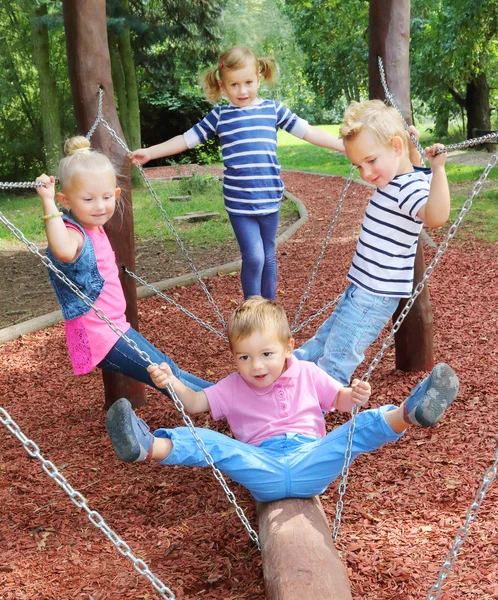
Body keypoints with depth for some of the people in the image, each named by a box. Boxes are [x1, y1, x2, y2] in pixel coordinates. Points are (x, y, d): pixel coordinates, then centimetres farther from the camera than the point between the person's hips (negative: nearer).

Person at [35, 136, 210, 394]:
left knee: (168, 371, 20)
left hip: (115, 326, 10)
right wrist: (48, 202, -50)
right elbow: (64, 251, -51)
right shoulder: (73, 233, -23)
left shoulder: (94, 228, 6)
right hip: (97, 335, -10)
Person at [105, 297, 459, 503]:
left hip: (312, 461, 0)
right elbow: (196, 403, 9)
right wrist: (172, 383, -11)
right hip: (263, 469, 0)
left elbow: (340, 399, 16)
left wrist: (355, 397, -9)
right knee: (209, 443, -24)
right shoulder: (233, 389, 15)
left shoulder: (308, 374, 14)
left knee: (362, 426, -19)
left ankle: (411, 413, -43)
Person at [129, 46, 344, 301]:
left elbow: (308, 132, 5)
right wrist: (149, 152, 4)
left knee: (268, 256, 13)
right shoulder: (219, 116, 3)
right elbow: (186, 139, 8)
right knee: (253, 257, -8)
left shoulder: (273, 109, 5)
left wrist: (346, 145, 0)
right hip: (239, 202, -2)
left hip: (269, 199, 2)